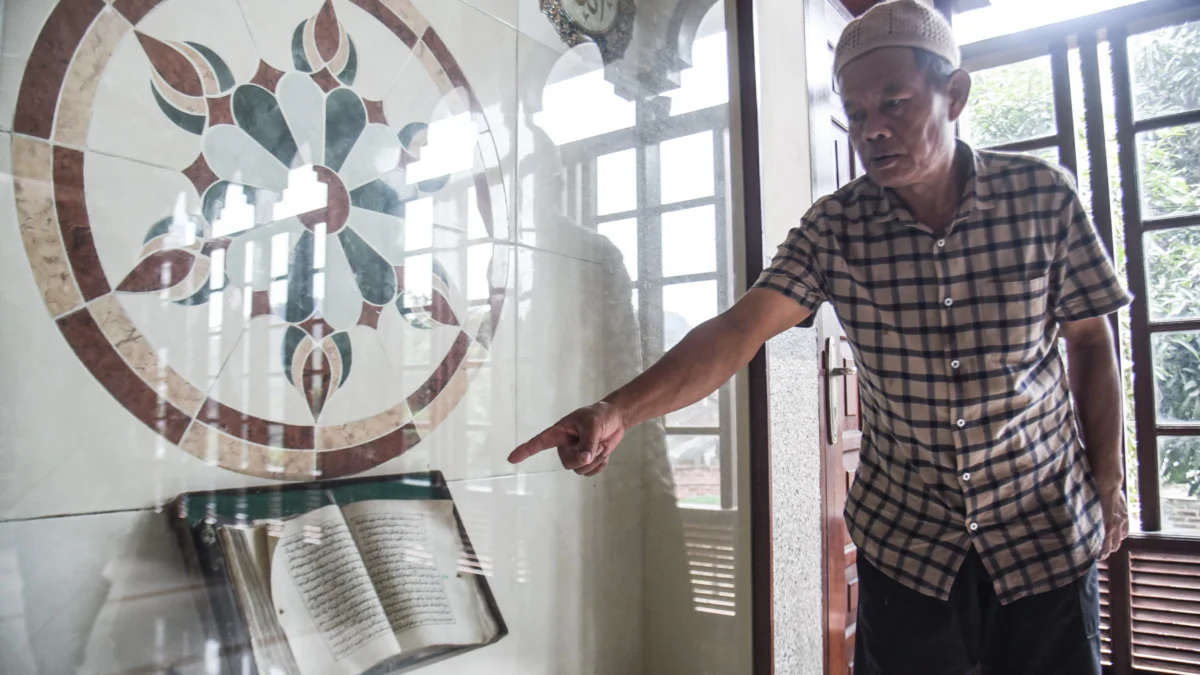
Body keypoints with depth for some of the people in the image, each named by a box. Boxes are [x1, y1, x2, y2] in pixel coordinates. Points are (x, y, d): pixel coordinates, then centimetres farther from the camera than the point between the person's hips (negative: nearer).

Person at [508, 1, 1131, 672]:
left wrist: (1108, 482, 4)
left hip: (1043, 527, 1)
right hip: (904, 537, 0)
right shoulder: (836, 227, -11)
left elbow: (1091, 341, 0)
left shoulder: (1043, 194, -9)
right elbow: (739, 329, -22)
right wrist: (619, 409, -35)